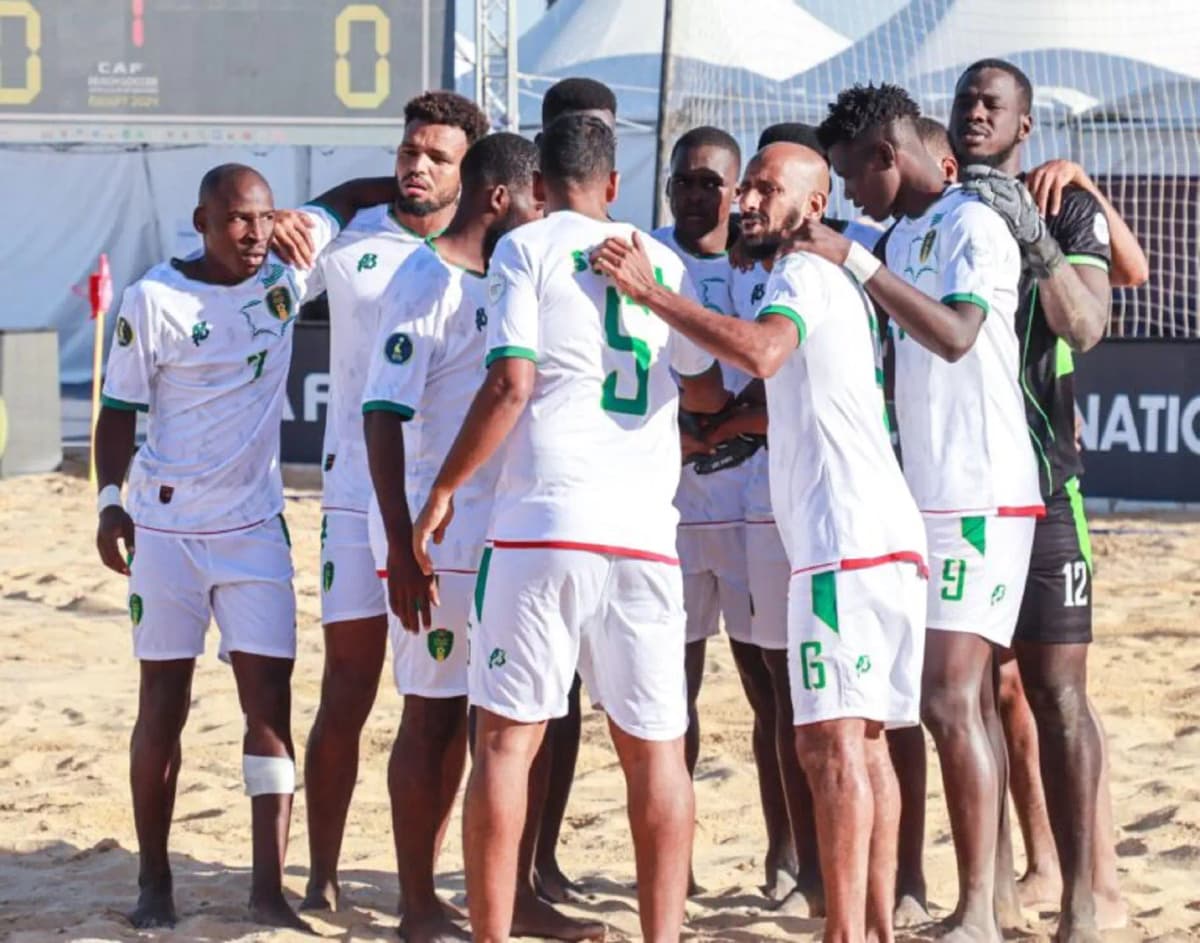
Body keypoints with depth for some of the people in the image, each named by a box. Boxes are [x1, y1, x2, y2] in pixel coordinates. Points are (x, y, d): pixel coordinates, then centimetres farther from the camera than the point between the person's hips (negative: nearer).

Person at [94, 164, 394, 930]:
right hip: (167, 525, -3)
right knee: (163, 702, 3)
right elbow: (119, 410, -2)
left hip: (255, 523, 3)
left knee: (270, 696, -5)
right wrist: (109, 501, -12)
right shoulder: (155, 299, -9)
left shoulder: (284, 273, 1)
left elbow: (345, 199, 14)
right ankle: (154, 882, 13)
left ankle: (270, 887, -6)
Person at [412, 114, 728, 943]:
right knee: (655, 748, 9)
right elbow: (708, 392, 25)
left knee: (506, 738, 0)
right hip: (645, 531, 3)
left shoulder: (527, 249, 3)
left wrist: (444, 491, 1)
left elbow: (510, 385, -7)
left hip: (544, 520, -3)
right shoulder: (662, 262, 16)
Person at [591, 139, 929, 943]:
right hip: (887, 537, 10)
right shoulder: (842, 286, 24)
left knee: (832, 742, -13)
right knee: (866, 742, 11)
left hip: (846, 543, -10)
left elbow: (762, 351, -28)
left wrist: (648, 291, -25)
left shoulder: (804, 274, -6)